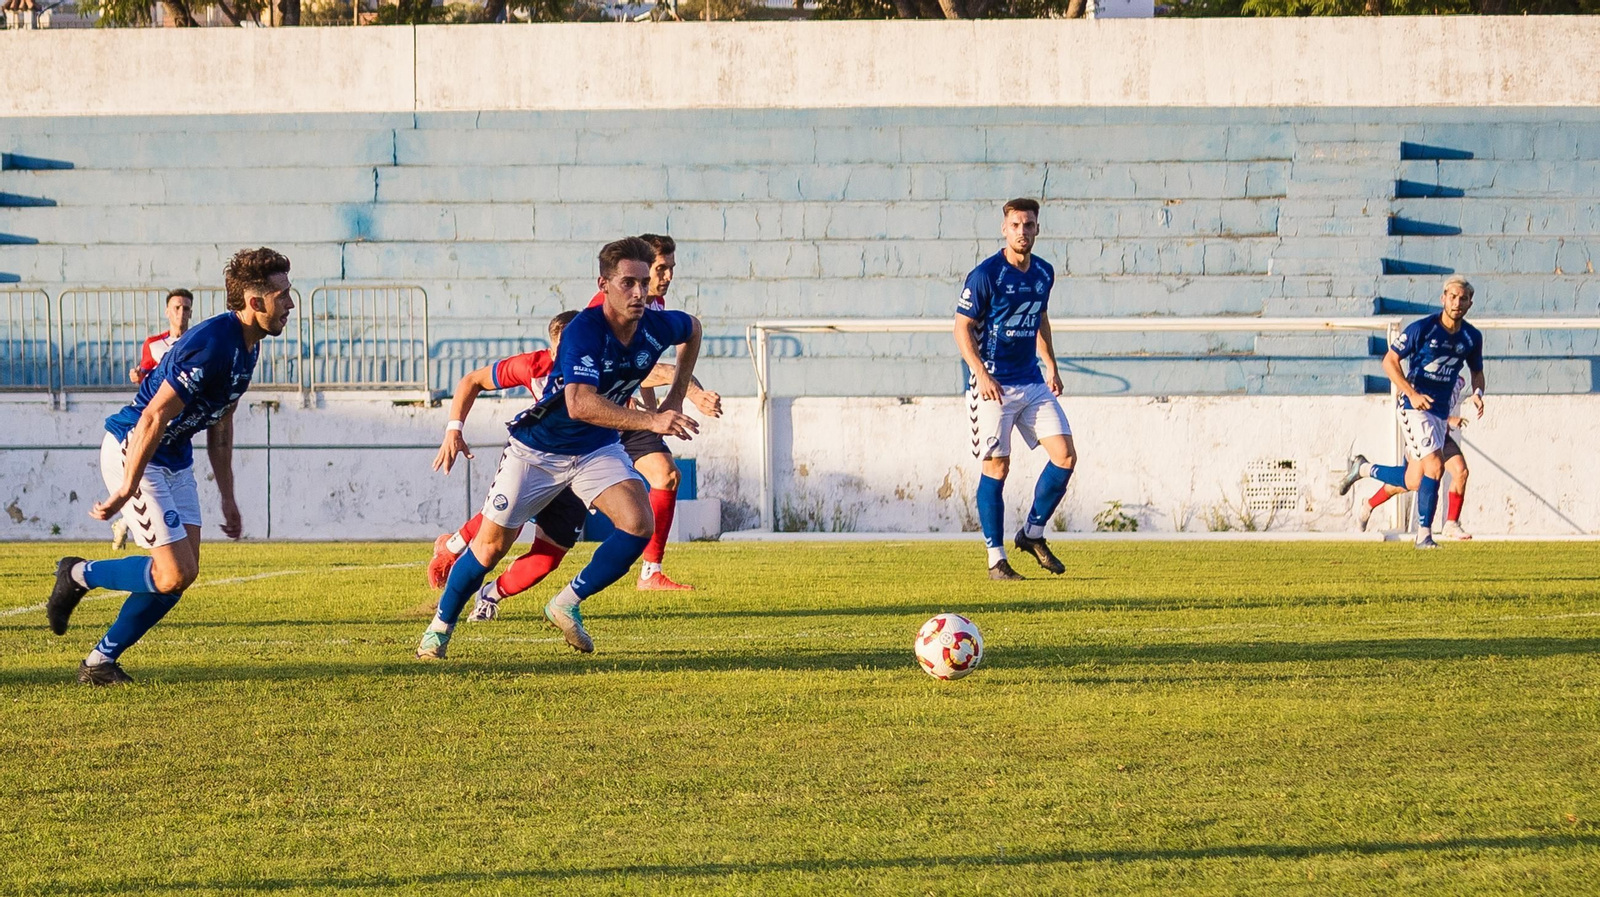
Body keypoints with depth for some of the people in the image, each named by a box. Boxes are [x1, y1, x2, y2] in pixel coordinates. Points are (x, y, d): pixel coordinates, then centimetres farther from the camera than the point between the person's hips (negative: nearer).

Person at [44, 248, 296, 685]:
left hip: (174, 459, 10)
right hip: (132, 452, -10)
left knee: (184, 571, 4)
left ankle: (102, 660, 14)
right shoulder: (211, 344, -26)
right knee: (174, 574, -13)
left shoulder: (247, 346, 5)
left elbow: (221, 425, 17)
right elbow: (153, 418, -26)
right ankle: (79, 575, 9)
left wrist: (228, 499, 17)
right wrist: (126, 490, -23)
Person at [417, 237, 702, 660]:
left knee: (639, 524, -20)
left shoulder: (658, 326, -13)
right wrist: (651, 421, -52)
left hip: (597, 450, 4)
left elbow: (693, 329, 14)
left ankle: (567, 604, -2)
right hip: (538, 448, -4)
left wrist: (675, 399, 7)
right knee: (491, 546, 3)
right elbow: (580, 404, -45)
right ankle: (440, 626, 27)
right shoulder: (583, 331, -31)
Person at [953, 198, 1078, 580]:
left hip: (1033, 383, 6)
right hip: (993, 385, -6)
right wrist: (981, 373, -19)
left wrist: (1051, 366, 18)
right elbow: (962, 328, -9)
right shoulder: (985, 274, -11)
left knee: (1065, 455, -2)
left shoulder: (1044, 273, 9)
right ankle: (996, 560, 3)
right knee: (997, 467, -4)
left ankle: (1032, 533, 15)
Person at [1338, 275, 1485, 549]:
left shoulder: (1472, 337, 5)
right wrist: (1412, 394, -20)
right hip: (1415, 407, -6)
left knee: (1414, 482, 7)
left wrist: (1478, 393, -4)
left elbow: (1477, 372, 20)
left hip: (1440, 411, 6)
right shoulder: (1422, 328, -11)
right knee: (1434, 466, -19)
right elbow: (1389, 361, -8)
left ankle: (1363, 469, 32)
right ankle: (1424, 534, -9)